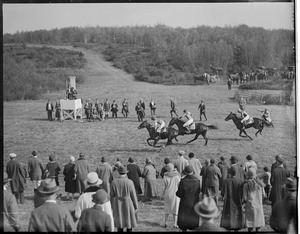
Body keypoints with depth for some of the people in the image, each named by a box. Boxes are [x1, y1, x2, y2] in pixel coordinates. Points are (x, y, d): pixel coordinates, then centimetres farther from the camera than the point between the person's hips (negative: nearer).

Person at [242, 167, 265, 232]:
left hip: (250, 206, -3)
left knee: (250, 224, 3)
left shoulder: (246, 184, -11)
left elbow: (245, 198, -10)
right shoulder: (260, 183, -3)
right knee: (258, 223, 14)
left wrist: (244, 201, 11)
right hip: (259, 206, 3)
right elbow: (263, 195, 5)